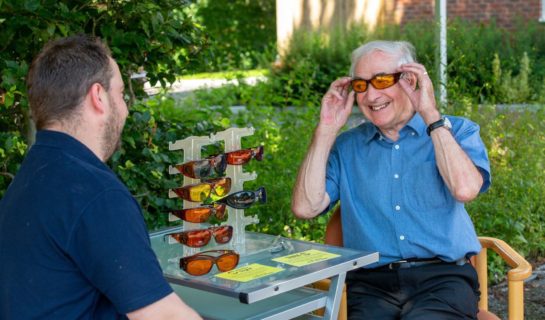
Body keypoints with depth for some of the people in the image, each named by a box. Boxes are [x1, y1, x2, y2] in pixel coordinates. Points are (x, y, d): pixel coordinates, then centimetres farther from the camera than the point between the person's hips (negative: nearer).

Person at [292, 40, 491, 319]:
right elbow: (305, 207, 2)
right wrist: (327, 130, 4)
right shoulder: (346, 147, 16)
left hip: (442, 278, -1)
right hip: (371, 285, 1)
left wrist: (432, 115, -7)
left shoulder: (457, 131, 10)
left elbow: (465, 189, -12)